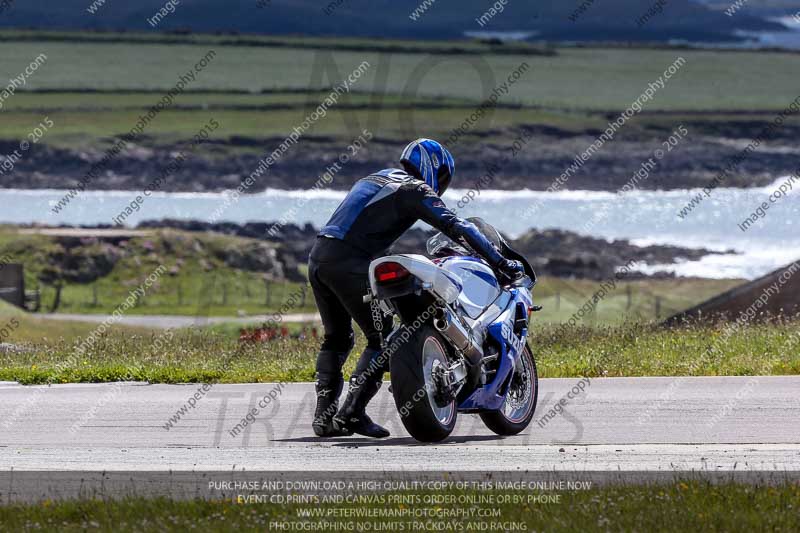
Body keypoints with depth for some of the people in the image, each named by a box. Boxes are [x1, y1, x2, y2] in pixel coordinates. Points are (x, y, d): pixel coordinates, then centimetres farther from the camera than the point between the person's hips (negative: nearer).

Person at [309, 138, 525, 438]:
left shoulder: (376, 179, 27)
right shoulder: (415, 189, 1)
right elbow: (455, 226, -8)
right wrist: (500, 262, -8)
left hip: (318, 257, 8)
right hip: (349, 264, -8)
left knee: (337, 338, 20)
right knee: (382, 340, -1)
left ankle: (324, 415, 14)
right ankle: (351, 413, -9)